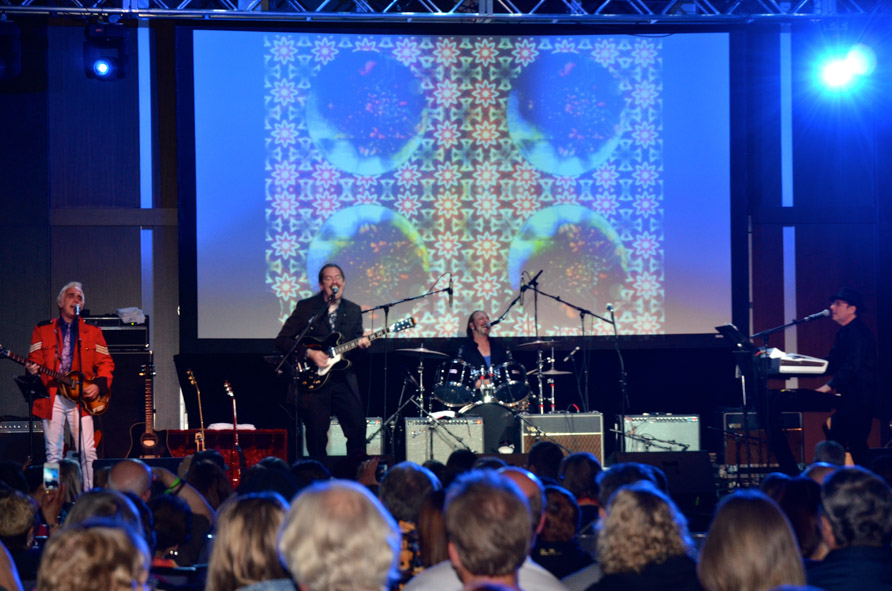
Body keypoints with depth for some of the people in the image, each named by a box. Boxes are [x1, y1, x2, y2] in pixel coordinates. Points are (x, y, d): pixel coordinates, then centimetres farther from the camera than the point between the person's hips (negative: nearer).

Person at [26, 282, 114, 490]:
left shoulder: (92, 332, 13)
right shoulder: (42, 330, 12)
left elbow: (106, 363, 10)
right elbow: (35, 361, 9)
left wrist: (98, 385, -6)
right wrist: (32, 370, -14)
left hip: (82, 397, 0)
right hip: (52, 398, 0)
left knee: (88, 452, -10)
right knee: (53, 452, 0)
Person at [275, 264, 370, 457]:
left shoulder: (353, 311, 12)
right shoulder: (306, 307, -1)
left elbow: (357, 339, 13)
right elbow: (282, 340, -4)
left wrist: (361, 344, -11)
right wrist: (309, 353, -15)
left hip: (343, 380, 3)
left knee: (358, 428, -3)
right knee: (317, 434, -4)